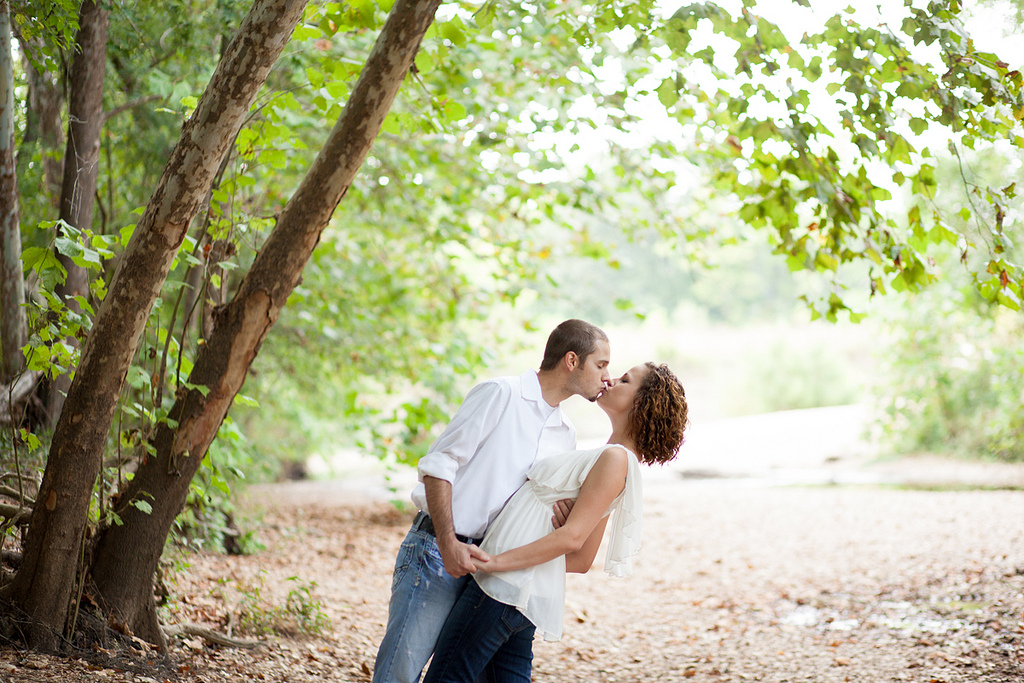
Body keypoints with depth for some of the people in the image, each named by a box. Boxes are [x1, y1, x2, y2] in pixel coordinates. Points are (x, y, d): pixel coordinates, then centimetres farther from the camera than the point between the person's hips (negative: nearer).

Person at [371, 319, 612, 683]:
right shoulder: (500, 393, -6)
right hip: (438, 552, -7)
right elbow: (439, 464, -11)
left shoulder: (565, 435, 16)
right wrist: (448, 544, -20)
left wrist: (563, 516, -4)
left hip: (490, 565, 7)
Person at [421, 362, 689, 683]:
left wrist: (499, 562, -20)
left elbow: (572, 536, -18)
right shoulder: (604, 458, 19)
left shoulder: (616, 458, -10)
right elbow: (582, 560, 21)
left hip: (507, 586, -10)